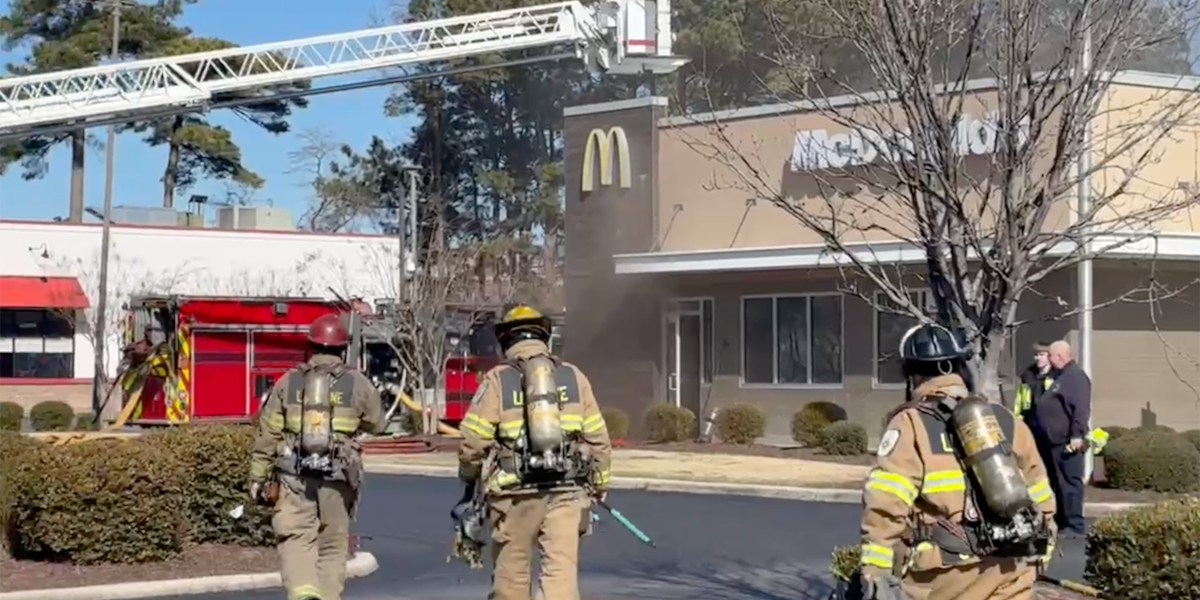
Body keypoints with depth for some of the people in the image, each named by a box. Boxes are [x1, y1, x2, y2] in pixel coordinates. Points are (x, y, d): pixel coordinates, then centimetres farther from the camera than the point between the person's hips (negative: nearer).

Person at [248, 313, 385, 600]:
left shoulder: (288, 382, 5)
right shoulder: (358, 383, 3)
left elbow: (267, 434, 4)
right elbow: (375, 424, 18)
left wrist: (258, 477, 9)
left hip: (295, 474, 0)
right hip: (338, 475, 0)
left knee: (296, 538, 0)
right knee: (332, 544, 11)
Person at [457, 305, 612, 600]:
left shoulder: (496, 380, 1)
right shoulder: (574, 376, 10)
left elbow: (473, 442, -3)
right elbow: (597, 440, 8)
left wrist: (470, 478, 16)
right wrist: (598, 485, 20)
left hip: (515, 493, -1)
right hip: (566, 491, 2)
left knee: (511, 575, 11)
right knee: (562, 570, -3)